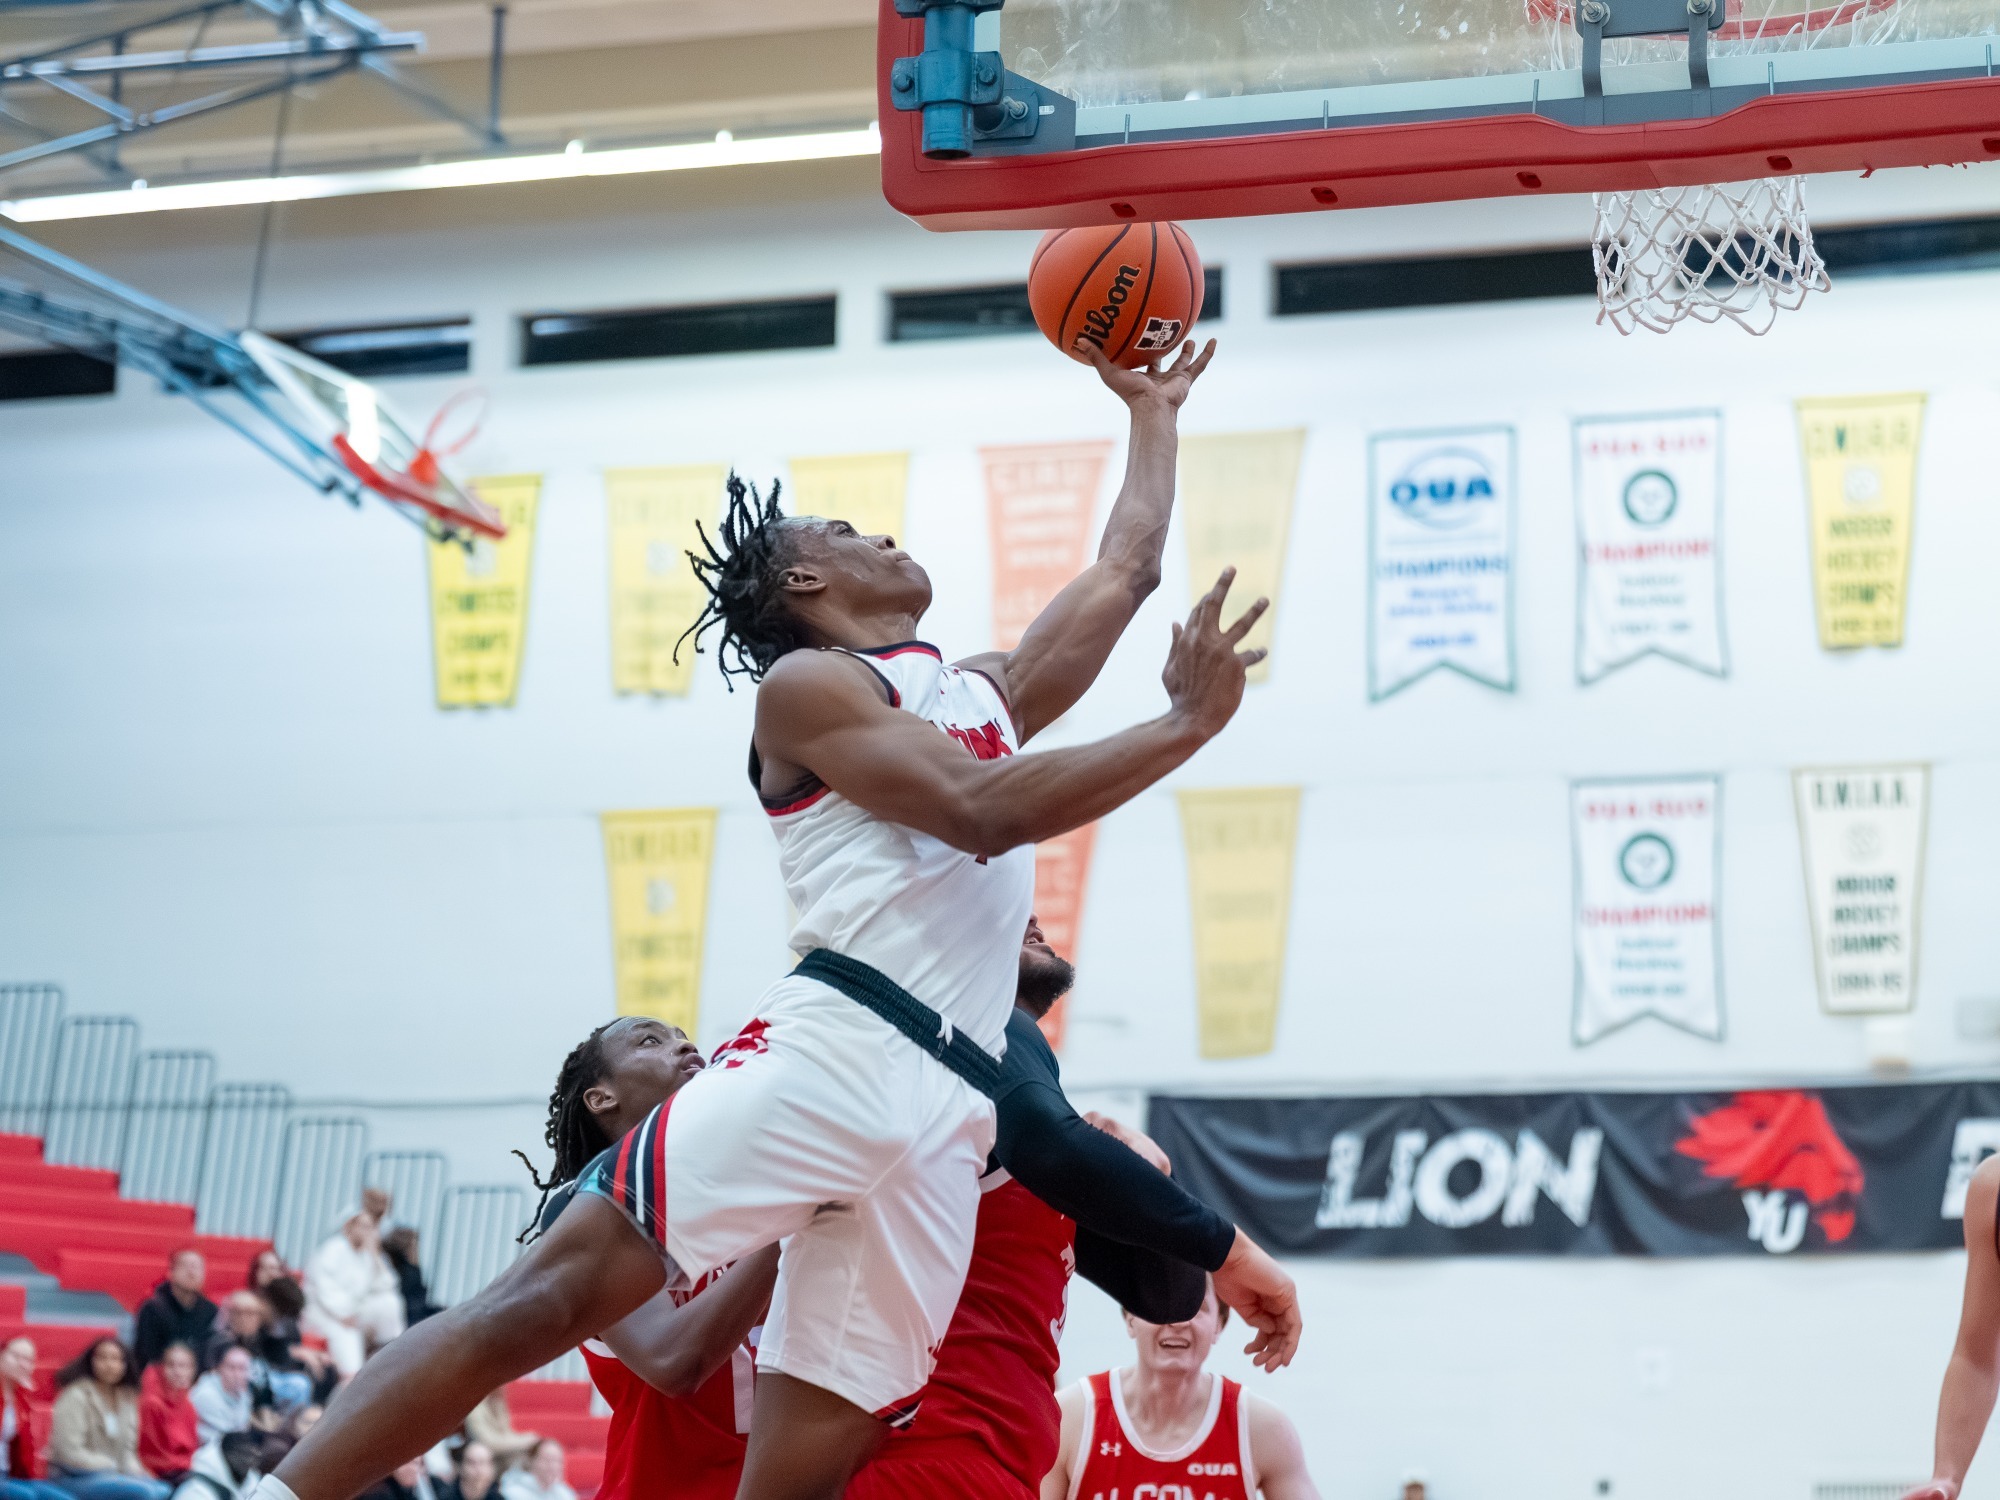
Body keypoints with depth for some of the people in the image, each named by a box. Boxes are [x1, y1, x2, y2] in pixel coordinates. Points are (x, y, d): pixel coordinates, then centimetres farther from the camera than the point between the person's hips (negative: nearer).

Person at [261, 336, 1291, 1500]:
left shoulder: (988, 691, 29)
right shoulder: (809, 684, 6)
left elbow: (1128, 568, 36)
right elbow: (981, 808, -7)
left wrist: (1153, 409, 45)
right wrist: (1187, 726, -4)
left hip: (945, 1120, 6)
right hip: (831, 1054, -6)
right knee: (557, 1290, -18)